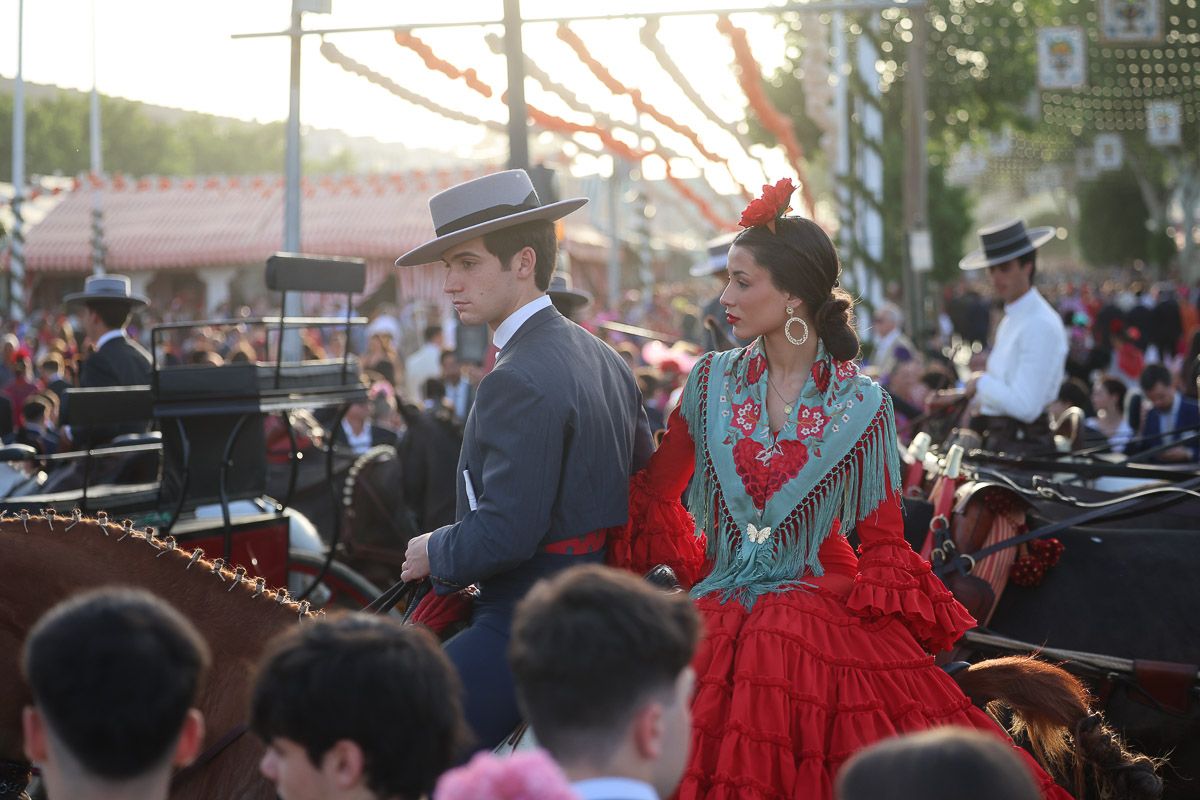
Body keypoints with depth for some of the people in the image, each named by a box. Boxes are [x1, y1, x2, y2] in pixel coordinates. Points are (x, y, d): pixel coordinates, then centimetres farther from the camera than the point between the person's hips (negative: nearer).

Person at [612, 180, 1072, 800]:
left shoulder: (862, 406, -1)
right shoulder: (712, 382, 5)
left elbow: (883, 544, 2)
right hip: (722, 619, 2)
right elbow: (656, 496, 13)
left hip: (829, 617, -2)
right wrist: (700, 576, 7)